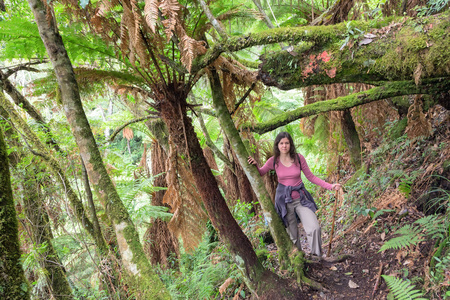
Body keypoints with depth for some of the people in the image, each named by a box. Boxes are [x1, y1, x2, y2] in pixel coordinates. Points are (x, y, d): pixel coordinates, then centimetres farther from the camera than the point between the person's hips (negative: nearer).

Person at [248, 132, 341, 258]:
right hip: (284, 200, 0)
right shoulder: (273, 161, -6)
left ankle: (317, 257, 5)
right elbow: (259, 173, 9)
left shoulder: (299, 158, -6)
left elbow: (310, 177, 2)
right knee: (293, 235, 7)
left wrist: (330, 186, -5)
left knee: (314, 228, -14)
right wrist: (255, 165, -13)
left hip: (300, 198, 1)